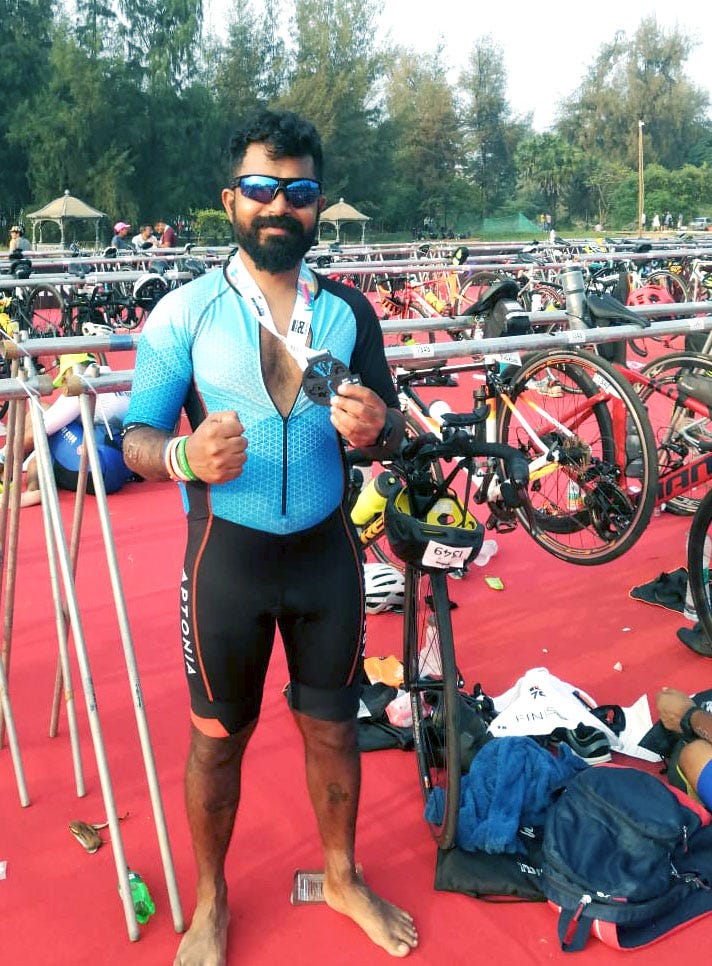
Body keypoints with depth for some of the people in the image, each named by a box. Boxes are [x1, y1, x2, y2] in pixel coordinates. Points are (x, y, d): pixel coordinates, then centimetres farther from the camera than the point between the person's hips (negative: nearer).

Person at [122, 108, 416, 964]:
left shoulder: (349, 311, 1)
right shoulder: (184, 312, -6)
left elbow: (389, 432, 6)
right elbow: (136, 437, -5)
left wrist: (375, 430, -19)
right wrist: (186, 454, -27)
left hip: (327, 549, 2)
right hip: (226, 553, -2)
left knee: (332, 725, 15)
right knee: (218, 735, 12)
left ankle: (342, 876, 41)